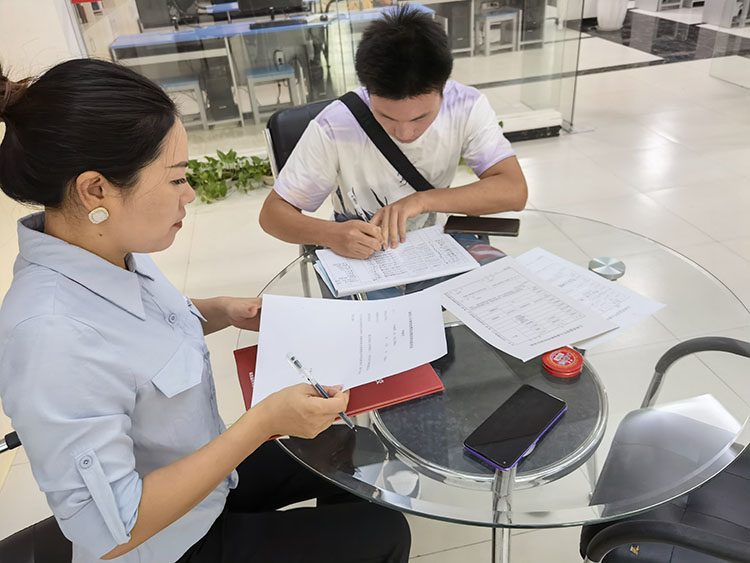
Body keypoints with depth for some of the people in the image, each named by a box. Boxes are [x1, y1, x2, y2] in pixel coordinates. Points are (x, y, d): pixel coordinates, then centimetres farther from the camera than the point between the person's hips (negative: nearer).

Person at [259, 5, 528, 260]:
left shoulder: (467, 107, -16)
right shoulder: (334, 127, -22)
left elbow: (514, 191, -21)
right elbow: (272, 213, -17)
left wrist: (423, 200, -32)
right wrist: (331, 234, -37)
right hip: (356, 257, -1)